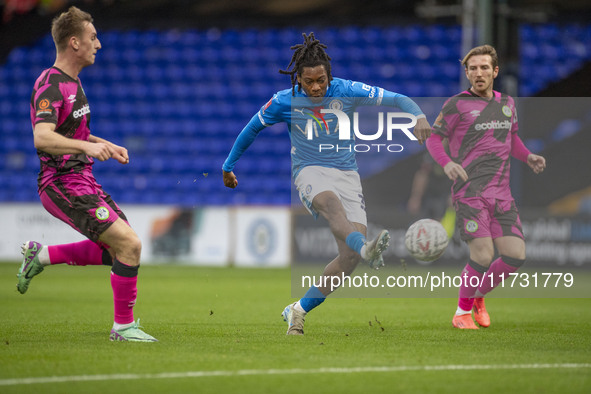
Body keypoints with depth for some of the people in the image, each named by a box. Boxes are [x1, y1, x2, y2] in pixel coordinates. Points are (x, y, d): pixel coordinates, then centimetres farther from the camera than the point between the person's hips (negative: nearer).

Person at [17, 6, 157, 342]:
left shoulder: (72, 81, 14)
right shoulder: (51, 87, -19)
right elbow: (42, 138, -34)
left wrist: (106, 145, 21)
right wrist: (87, 147, -45)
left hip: (83, 180, 10)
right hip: (64, 185, -10)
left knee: (118, 248, 12)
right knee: (129, 244, -17)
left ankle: (42, 256, 20)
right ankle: (124, 326, -5)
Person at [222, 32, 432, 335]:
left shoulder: (346, 91, -2)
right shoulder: (284, 102, -2)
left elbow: (396, 99, -3)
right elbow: (251, 129, 14)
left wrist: (418, 116, -24)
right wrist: (228, 167, 23)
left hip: (346, 174, 2)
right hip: (310, 172, -2)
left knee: (350, 255, -13)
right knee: (331, 203, -41)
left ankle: (298, 311, 2)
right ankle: (366, 248, -71)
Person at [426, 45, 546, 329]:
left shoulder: (506, 103, 14)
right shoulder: (457, 104, -3)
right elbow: (433, 139, 1)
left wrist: (528, 157, 8)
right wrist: (447, 163, -19)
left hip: (501, 194, 5)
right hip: (469, 192, -5)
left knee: (515, 256, -5)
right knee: (483, 256, -17)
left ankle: (478, 297, 22)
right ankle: (462, 312, 6)